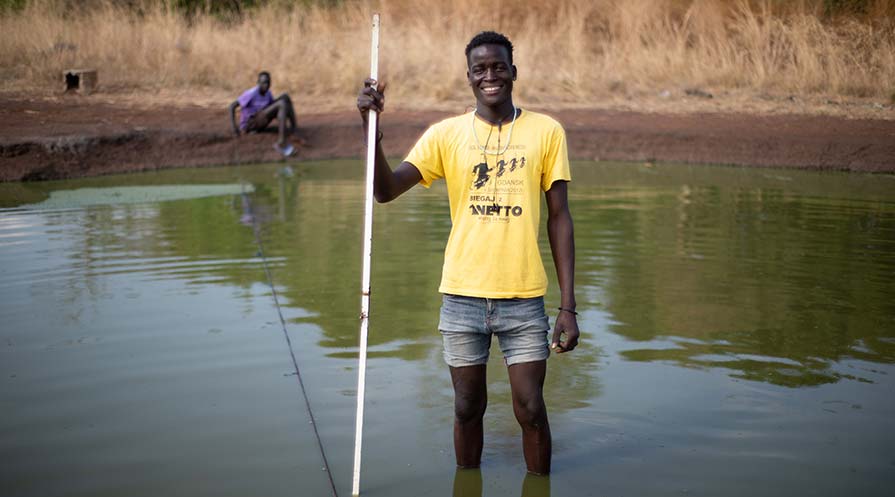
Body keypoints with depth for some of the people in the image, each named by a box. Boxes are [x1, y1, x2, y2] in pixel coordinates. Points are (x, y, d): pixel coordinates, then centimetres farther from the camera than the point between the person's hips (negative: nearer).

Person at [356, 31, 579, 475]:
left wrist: (568, 306, -2)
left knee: (530, 410, 2)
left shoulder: (545, 131, 1)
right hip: (462, 295, 1)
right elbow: (385, 191, -6)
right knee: (468, 408, 12)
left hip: (524, 298, -1)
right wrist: (372, 125, -20)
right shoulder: (446, 134, 1)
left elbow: (559, 218, 1)